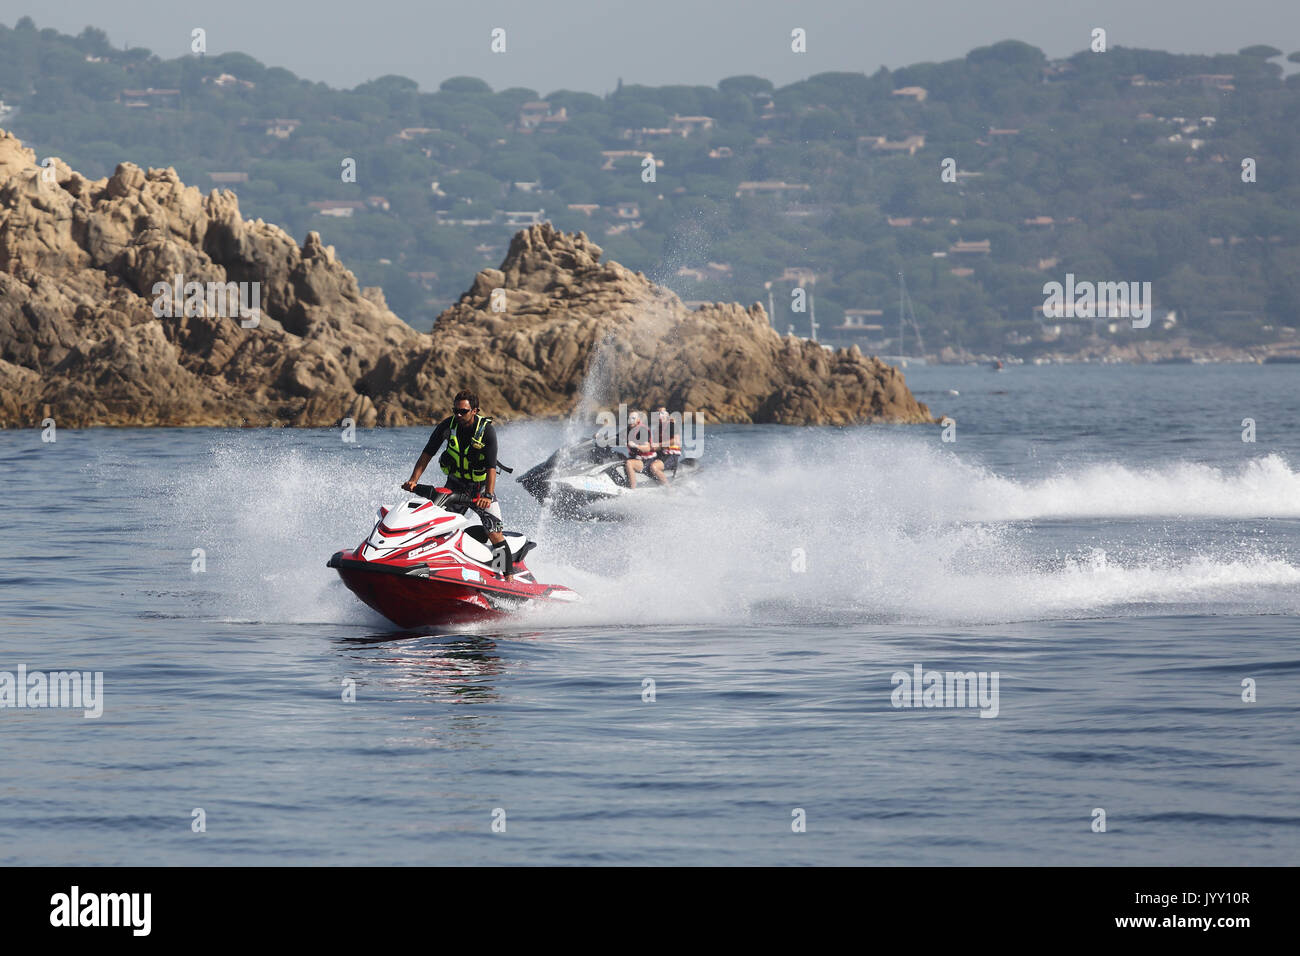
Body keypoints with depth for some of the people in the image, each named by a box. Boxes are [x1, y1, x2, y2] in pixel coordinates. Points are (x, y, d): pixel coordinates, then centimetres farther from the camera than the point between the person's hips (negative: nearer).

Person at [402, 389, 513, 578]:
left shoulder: (487, 430, -18)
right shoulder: (448, 425, -10)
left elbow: (491, 466, -24)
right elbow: (428, 453, -7)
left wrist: (488, 495, -36)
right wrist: (413, 480, -19)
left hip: (482, 486, -3)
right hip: (455, 484, 3)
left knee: (495, 533, -14)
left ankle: (510, 576, -10)